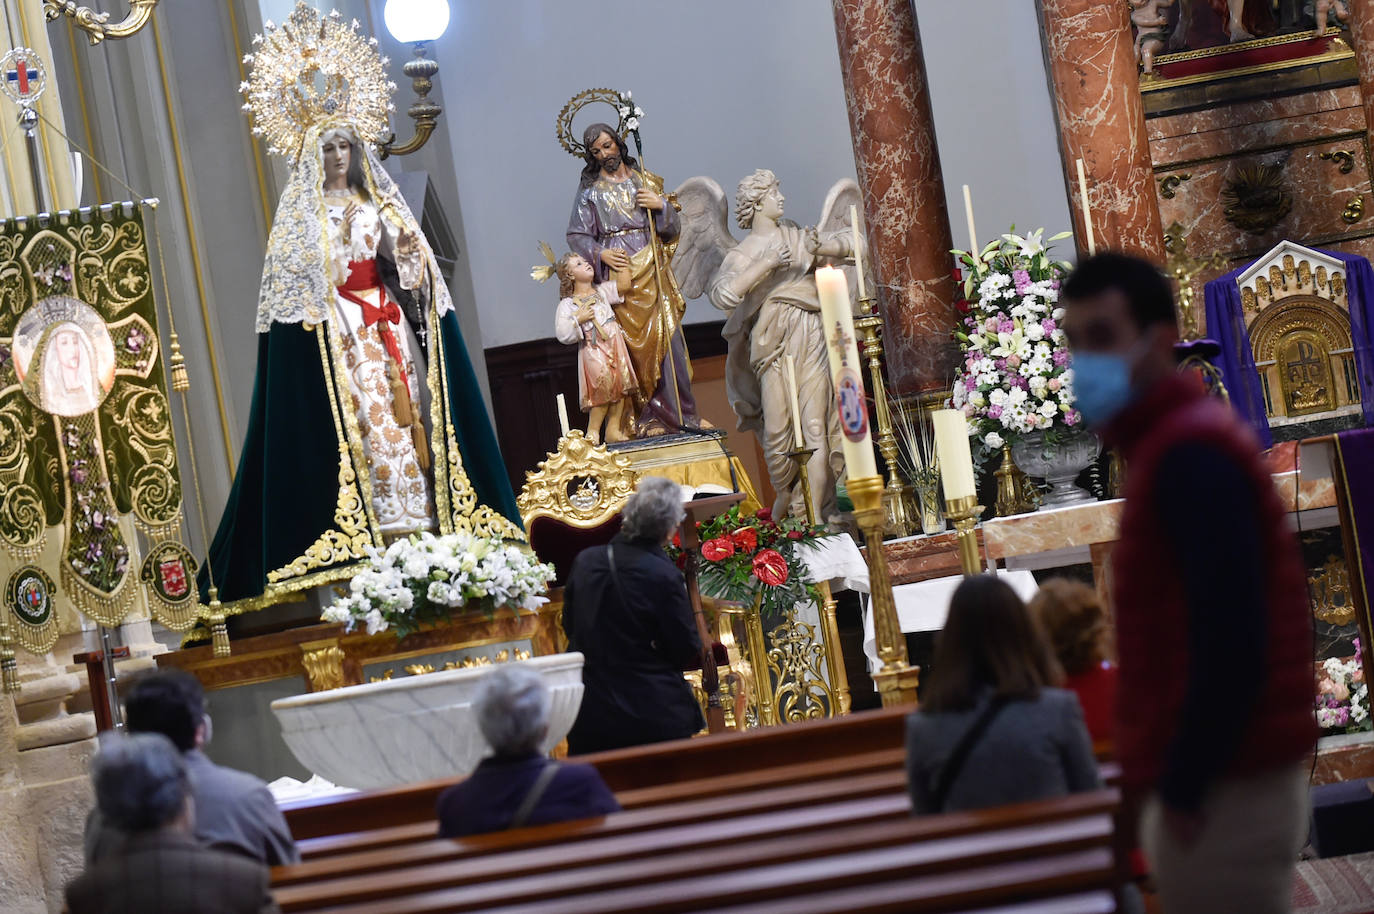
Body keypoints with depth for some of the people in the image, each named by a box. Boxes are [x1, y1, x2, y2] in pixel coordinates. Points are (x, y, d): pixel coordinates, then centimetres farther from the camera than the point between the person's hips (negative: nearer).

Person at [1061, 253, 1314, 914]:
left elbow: (1230, 641, -23)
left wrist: (1182, 787, -19)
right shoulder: (1178, 439, 17)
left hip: (1222, 790, -10)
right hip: (1225, 779, 10)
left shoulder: (1186, 452, -14)